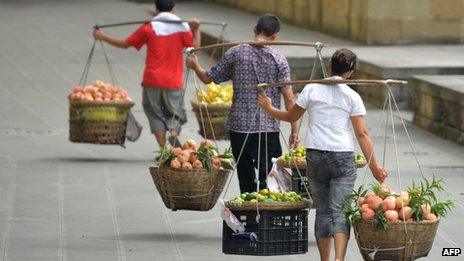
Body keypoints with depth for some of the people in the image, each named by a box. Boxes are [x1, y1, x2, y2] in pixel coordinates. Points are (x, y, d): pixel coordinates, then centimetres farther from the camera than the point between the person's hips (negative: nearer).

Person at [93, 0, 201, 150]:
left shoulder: (149, 28, 1)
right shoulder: (182, 27, 0)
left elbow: (125, 44, 7)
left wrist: (102, 37, 18)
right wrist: (196, 29, 2)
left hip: (152, 81, 0)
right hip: (173, 82, 0)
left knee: (156, 115, 11)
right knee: (175, 114, 13)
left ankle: (163, 150, 1)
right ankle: (174, 133, -18)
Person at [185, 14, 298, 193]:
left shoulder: (236, 53, -1)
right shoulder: (278, 59, -5)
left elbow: (208, 78, 6)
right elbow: (289, 98, -6)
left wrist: (195, 67, 27)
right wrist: (294, 130, 1)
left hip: (239, 126, 2)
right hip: (268, 128, -2)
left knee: (245, 177, 12)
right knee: (268, 178, 1)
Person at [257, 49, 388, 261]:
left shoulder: (312, 89, 3)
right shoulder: (351, 96, 0)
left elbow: (291, 117, 13)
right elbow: (362, 134, -3)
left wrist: (268, 109, 31)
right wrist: (374, 165, 0)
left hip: (315, 156, 2)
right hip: (343, 156, -2)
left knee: (323, 211, 12)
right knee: (340, 211, -7)